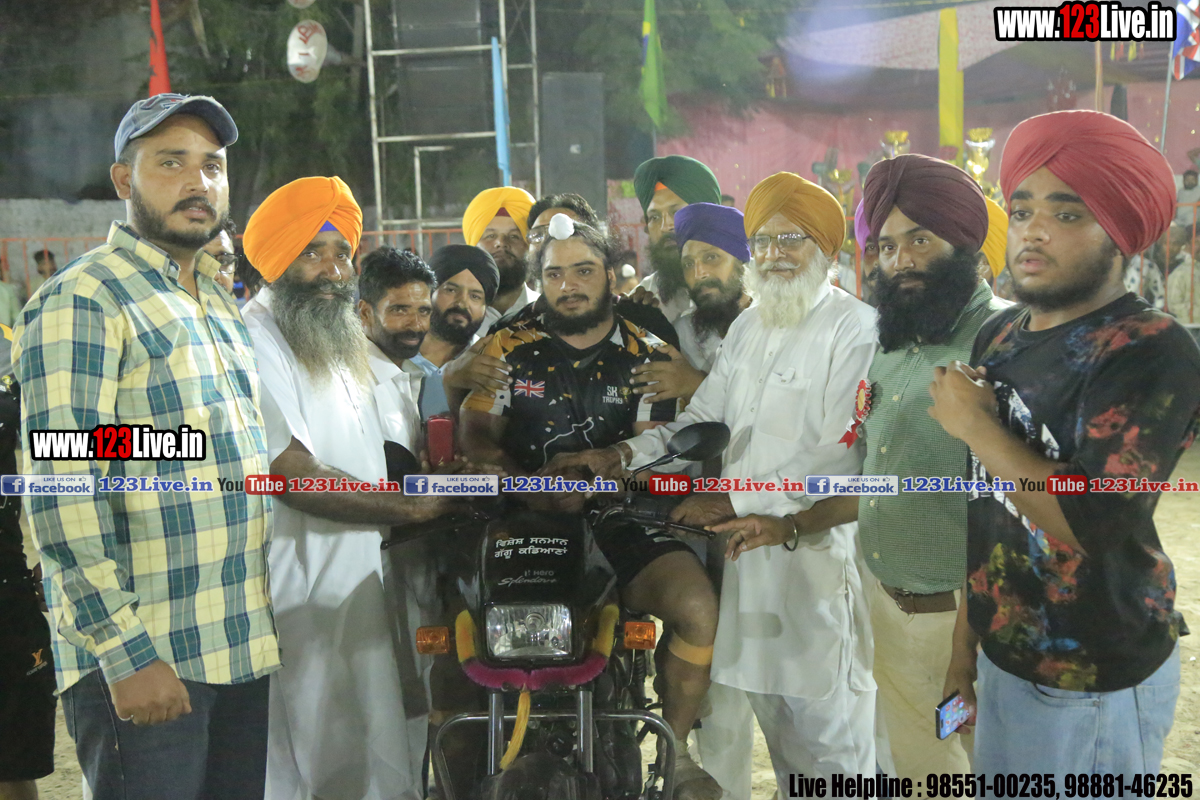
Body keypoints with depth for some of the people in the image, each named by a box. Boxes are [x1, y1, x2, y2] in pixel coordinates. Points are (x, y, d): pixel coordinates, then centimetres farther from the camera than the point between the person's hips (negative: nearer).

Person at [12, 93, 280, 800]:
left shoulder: (222, 304, 15)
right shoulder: (79, 302, -10)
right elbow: (65, 495, -17)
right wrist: (125, 651, -20)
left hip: (243, 650, 8)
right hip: (144, 662, -7)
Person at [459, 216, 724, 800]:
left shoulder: (647, 357, 8)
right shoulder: (509, 348, 9)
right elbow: (476, 434, 2)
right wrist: (524, 481, -17)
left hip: (618, 518, 0)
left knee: (697, 608, -22)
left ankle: (674, 747, 4)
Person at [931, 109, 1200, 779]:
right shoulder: (999, 337, 4)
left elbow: (1094, 521, -29)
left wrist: (976, 426, -17)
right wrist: (965, 643, 14)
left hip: (1094, 682, -7)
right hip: (1002, 655, 7)